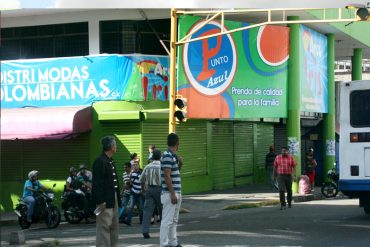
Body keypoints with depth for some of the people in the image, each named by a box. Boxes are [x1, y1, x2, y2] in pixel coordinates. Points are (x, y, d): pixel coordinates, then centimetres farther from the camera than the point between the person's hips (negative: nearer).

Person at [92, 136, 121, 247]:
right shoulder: (99, 162, -13)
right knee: (104, 226, -7)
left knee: (114, 226, 14)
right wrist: (100, 201, -21)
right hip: (105, 200, -10)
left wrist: (118, 198, 13)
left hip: (114, 199, 10)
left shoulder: (111, 162, 16)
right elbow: (97, 183, -18)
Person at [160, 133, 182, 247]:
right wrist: (172, 194, -21)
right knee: (167, 220, -7)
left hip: (175, 193, 10)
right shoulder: (167, 156, -15)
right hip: (169, 193, -10)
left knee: (174, 220, 15)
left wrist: (179, 164, 12)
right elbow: (167, 176, -20)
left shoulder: (173, 156, 14)